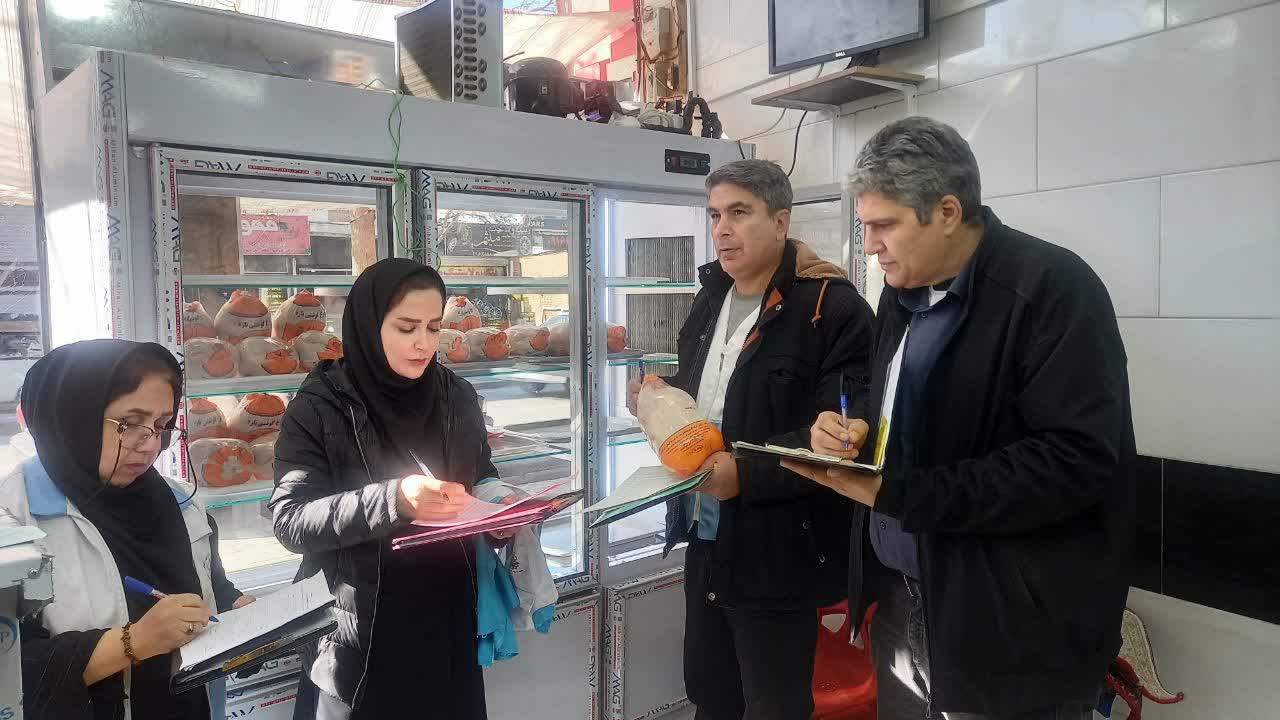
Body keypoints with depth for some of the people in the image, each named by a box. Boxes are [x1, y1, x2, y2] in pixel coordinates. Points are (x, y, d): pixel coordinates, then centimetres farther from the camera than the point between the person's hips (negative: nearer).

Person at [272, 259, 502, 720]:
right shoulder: (321, 406, -11)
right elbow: (289, 518, -18)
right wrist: (393, 500, -32)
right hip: (360, 630, -3)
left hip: (446, 618, 4)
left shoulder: (457, 396, 1)